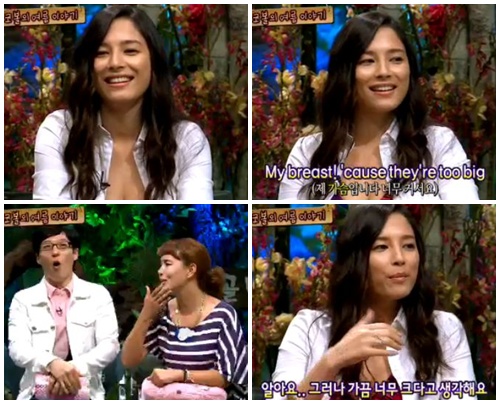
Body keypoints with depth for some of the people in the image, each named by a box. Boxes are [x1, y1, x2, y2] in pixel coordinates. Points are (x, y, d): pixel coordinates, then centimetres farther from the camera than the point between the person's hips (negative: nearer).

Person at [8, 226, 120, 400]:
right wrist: (52, 364, -25)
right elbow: (17, 348, -4)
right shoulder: (23, 299, 10)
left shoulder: (98, 295, 10)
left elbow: (109, 344, 0)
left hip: (84, 393, 0)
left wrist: (74, 368, -18)